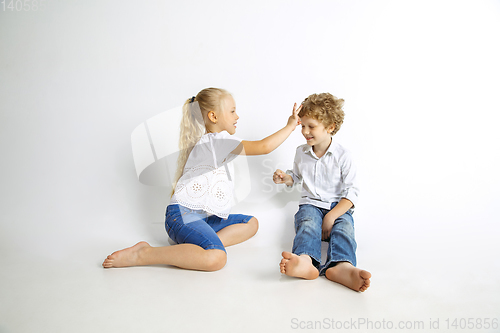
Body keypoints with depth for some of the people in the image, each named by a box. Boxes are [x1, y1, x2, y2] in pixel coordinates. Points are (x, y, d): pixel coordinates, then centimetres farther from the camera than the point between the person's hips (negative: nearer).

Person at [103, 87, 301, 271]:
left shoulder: (205, 142, 22)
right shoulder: (218, 140, -10)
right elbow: (263, 147, -16)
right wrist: (290, 126, -4)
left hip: (203, 217, 11)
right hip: (183, 215, -11)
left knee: (251, 223, 13)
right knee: (215, 259, -35)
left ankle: (204, 243, -9)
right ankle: (142, 254, -19)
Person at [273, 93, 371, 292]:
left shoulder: (342, 156, -3)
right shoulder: (301, 153, 10)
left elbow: (351, 192, -5)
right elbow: (296, 177, 29)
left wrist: (331, 216, -17)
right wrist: (285, 178, 4)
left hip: (338, 207, -1)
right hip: (311, 204, 1)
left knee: (344, 227, -34)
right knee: (307, 223, -34)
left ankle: (341, 266, -65)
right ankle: (305, 260, -66)